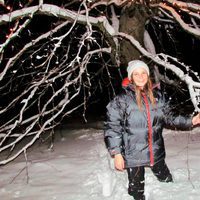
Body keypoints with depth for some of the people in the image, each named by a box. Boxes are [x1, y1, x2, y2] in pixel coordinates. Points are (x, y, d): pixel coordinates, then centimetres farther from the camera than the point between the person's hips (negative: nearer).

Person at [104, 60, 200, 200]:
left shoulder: (157, 95, 3)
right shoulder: (122, 99, -10)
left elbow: (169, 118, 11)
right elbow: (112, 127, -10)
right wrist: (117, 153, -12)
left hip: (156, 152, 4)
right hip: (133, 155, -4)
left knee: (168, 182, 18)